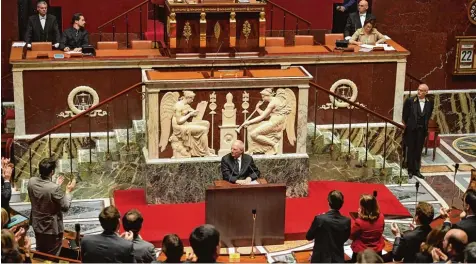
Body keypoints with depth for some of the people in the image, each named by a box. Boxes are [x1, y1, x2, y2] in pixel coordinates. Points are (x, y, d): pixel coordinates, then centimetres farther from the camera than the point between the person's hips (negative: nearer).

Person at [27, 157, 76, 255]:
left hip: (37, 225, 7)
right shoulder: (54, 188, -31)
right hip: (52, 228, -6)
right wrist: (68, 191, -6)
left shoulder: (31, 181, -11)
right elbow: (65, 207, -19)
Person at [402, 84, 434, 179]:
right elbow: (405, 115, -1)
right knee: (410, 150, 8)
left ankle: (416, 170, 19)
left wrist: (425, 126, 8)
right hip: (411, 129, -2)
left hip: (422, 130, 2)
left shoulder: (429, 103, -3)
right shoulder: (410, 101, -11)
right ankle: (410, 170, 18)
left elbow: (428, 116, 9)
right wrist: (406, 125, 6)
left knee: (418, 150, 10)